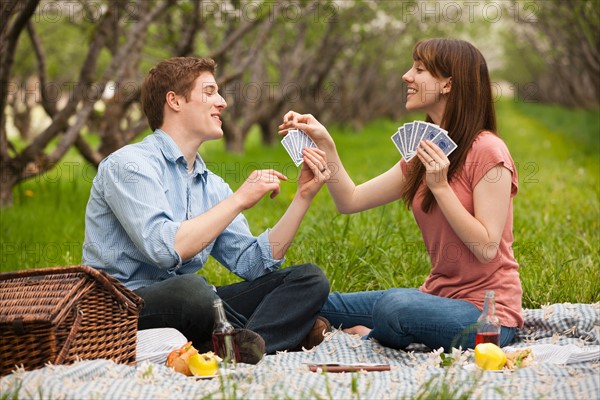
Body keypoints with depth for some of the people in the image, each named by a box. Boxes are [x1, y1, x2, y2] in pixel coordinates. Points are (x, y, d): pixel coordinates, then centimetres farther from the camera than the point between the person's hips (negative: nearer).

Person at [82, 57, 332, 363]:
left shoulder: (212, 186, 16)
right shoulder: (130, 164, -8)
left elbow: (253, 264, 9)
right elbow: (166, 250, -23)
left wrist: (303, 196, 4)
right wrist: (240, 199, -15)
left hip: (189, 305, 8)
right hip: (122, 306, -7)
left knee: (309, 280, -4)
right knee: (189, 289, -41)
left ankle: (240, 344, -31)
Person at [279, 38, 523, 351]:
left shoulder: (486, 152, -15)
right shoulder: (423, 155, 10)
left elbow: (487, 248, -19)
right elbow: (350, 201, 6)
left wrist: (440, 186, -22)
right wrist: (325, 143, -4)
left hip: (485, 312, -6)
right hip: (438, 297, 7)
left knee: (396, 305, -33)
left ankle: (370, 336, -5)